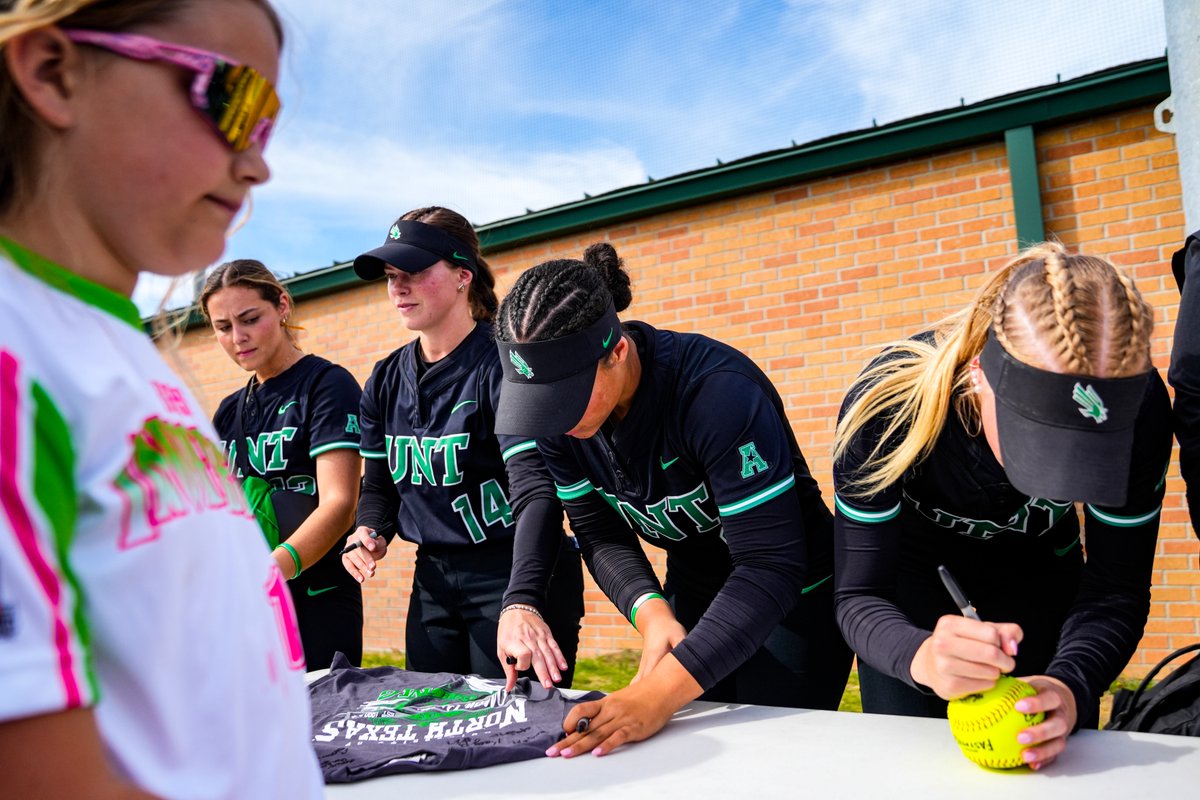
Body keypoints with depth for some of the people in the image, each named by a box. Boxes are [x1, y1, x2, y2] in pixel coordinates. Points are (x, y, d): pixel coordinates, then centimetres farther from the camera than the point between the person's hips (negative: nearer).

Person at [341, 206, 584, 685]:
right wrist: (370, 531, -7)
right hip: (433, 579, 7)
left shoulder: (502, 364, -16)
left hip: (515, 576, -6)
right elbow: (379, 484, 16)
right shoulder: (386, 381, 6)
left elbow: (536, 491, -27)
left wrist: (522, 604, -39)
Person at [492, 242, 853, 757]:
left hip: (792, 599, -5)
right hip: (693, 598, 6)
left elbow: (771, 566, -35)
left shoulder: (718, 391, -34)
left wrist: (660, 692, -43)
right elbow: (600, 534, -7)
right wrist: (650, 613, -28)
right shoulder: (555, 414, -14)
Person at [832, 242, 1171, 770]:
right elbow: (859, 595, -32)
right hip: (914, 574, -1)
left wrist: (1072, 685, -44)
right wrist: (922, 657, -55)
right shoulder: (886, 402, -36)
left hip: (1041, 575, 2)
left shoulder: (1136, 409, -30)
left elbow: (1115, 587, -23)